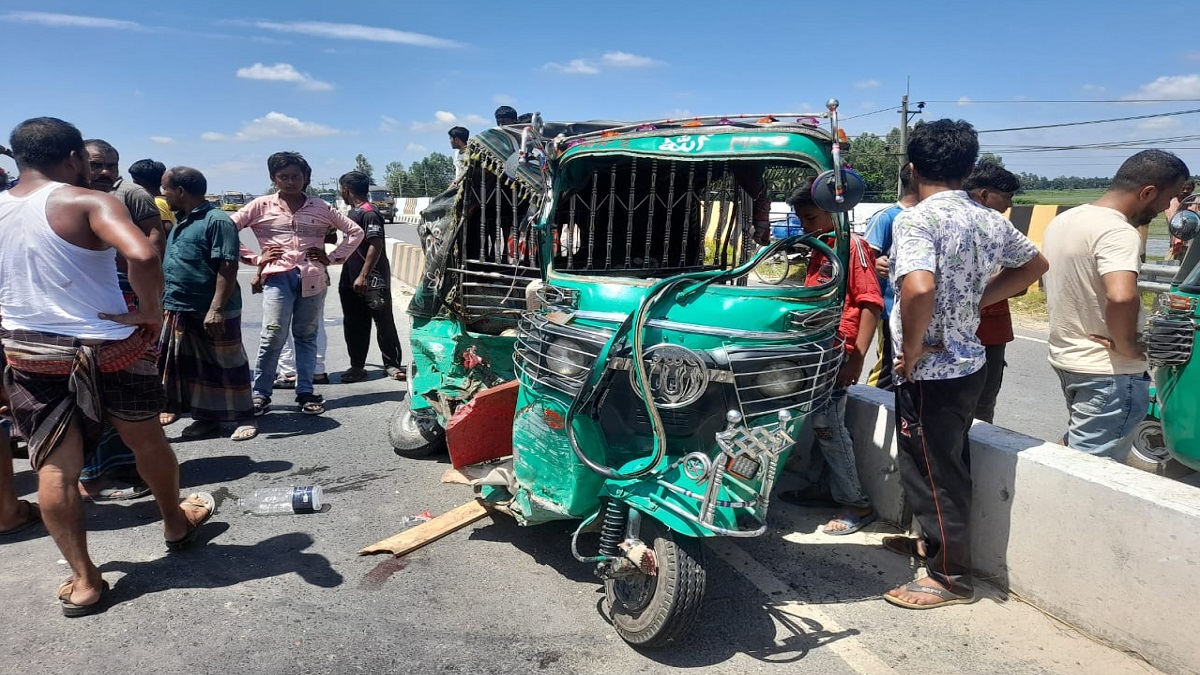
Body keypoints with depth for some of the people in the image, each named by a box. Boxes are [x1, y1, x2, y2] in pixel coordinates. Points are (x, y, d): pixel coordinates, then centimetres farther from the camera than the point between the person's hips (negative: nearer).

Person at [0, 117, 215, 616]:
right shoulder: (90, 203, -14)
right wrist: (151, 312, -20)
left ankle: (83, 581, 12)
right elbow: (142, 255, -33)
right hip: (107, 348, -4)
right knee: (147, 441, 17)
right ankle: (177, 524, 38)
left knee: (54, 467, 8)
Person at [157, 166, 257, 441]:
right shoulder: (180, 224, 15)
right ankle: (206, 417, 24)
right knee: (194, 367, 13)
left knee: (227, 365, 1)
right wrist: (167, 303, 19)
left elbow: (228, 267, -20)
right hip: (180, 312, 9)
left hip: (213, 313, -9)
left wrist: (216, 308, -25)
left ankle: (245, 417, 13)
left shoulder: (217, 221, -14)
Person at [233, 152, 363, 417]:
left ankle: (305, 392, 15)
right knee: (273, 336, -11)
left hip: (313, 278, 2)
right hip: (278, 277, -2)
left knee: (307, 335, 9)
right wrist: (254, 258, -1)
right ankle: (260, 393, 1)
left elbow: (355, 231, 14)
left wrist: (333, 258, 6)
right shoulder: (261, 206, 5)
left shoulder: (320, 207, 10)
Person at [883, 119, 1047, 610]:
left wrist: (911, 351, -20)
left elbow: (918, 289, -35)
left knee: (930, 474, 6)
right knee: (951, 467, 23)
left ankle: (949, 578, 20)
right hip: (970, 363, 8)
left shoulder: (916, 219, -19)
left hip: (930, 373, -8)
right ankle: (944, 546, 40)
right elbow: (1034, 264, 22)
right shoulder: (989, 221, 5)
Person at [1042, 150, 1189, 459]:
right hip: (1108, 370, -9)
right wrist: (1128, 347, -23)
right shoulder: (1118, 232, -22)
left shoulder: (1063, 219, 7)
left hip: (1065, 356, 9)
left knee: (1077, 444, 26)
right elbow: (1121, 297, -40)